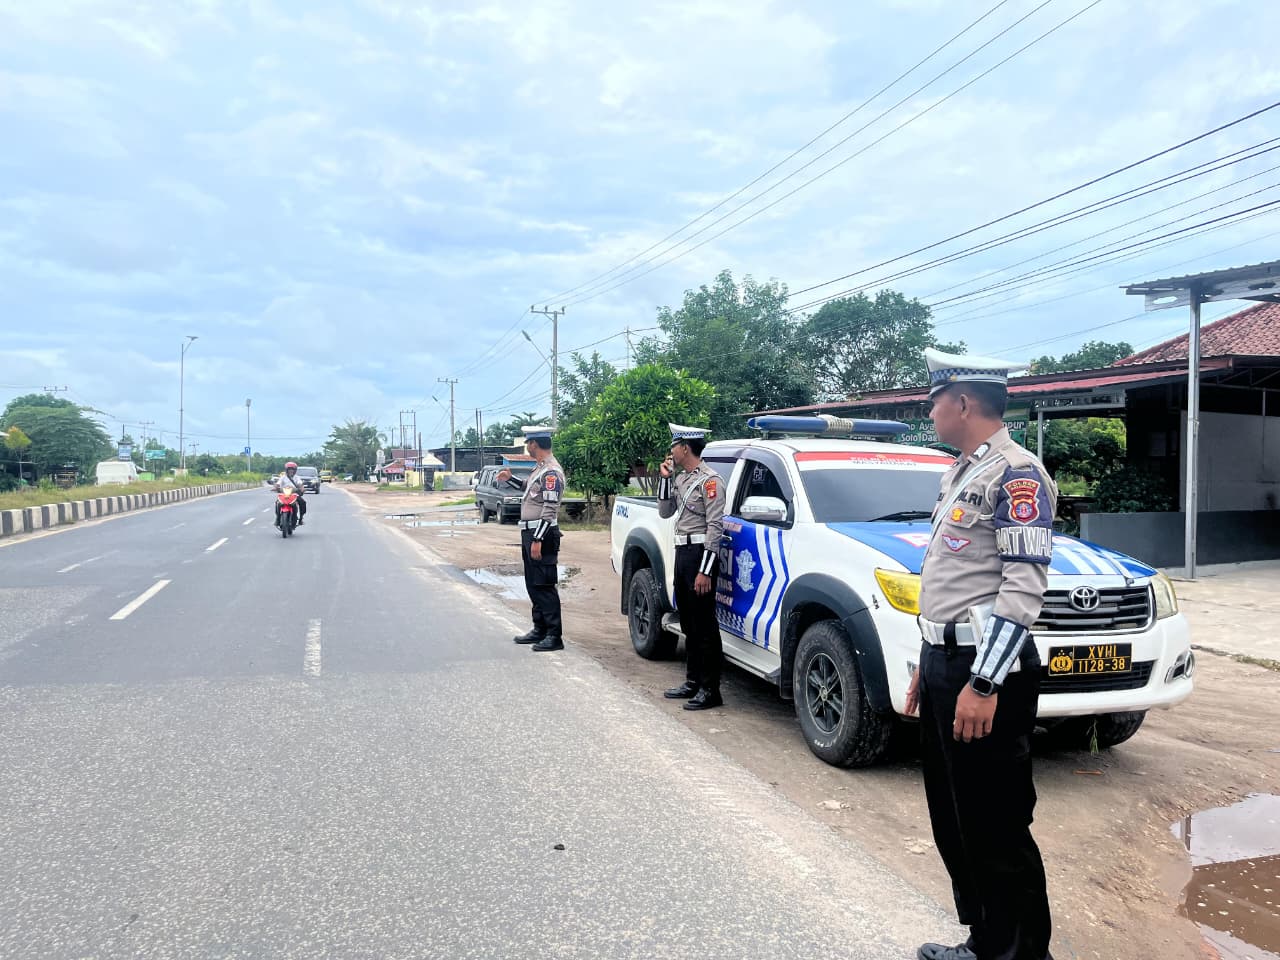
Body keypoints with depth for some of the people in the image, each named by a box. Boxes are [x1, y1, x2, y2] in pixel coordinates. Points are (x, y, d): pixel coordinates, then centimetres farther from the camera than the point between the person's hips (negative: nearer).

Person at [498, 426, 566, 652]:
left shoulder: (551, 472, -16)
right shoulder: (540, 468, 14)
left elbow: (550, 509, -21)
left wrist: (538, 540, -23)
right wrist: (510, 479, 21)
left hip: (542, 534, -10)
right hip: (530, 532, 10)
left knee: (544, 586, -7)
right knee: (533, 585, 15)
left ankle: (555, 636, -3)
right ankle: (540, 629, 25)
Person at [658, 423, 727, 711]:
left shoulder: (709, 480, -13)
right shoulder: (680, 478, 15)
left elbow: (714, 526, -17)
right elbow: (665, 512, 19)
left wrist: (705, 571, -21)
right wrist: (665, 478, 7)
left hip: (699, 554, -9)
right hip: (682, 552, 9)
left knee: (704, 625, -5)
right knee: (688, 623, 15)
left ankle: (710, 690, 0)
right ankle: (693, 682, 24)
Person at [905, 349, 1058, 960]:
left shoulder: (1015, 474, -13)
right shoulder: (961, 473, 17)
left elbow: (1024, 588, -20)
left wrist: (983, 684, -24)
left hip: (985, 670, -10)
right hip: (945, 662, 10)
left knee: (997, 830, 0)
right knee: (953, 821, 17)